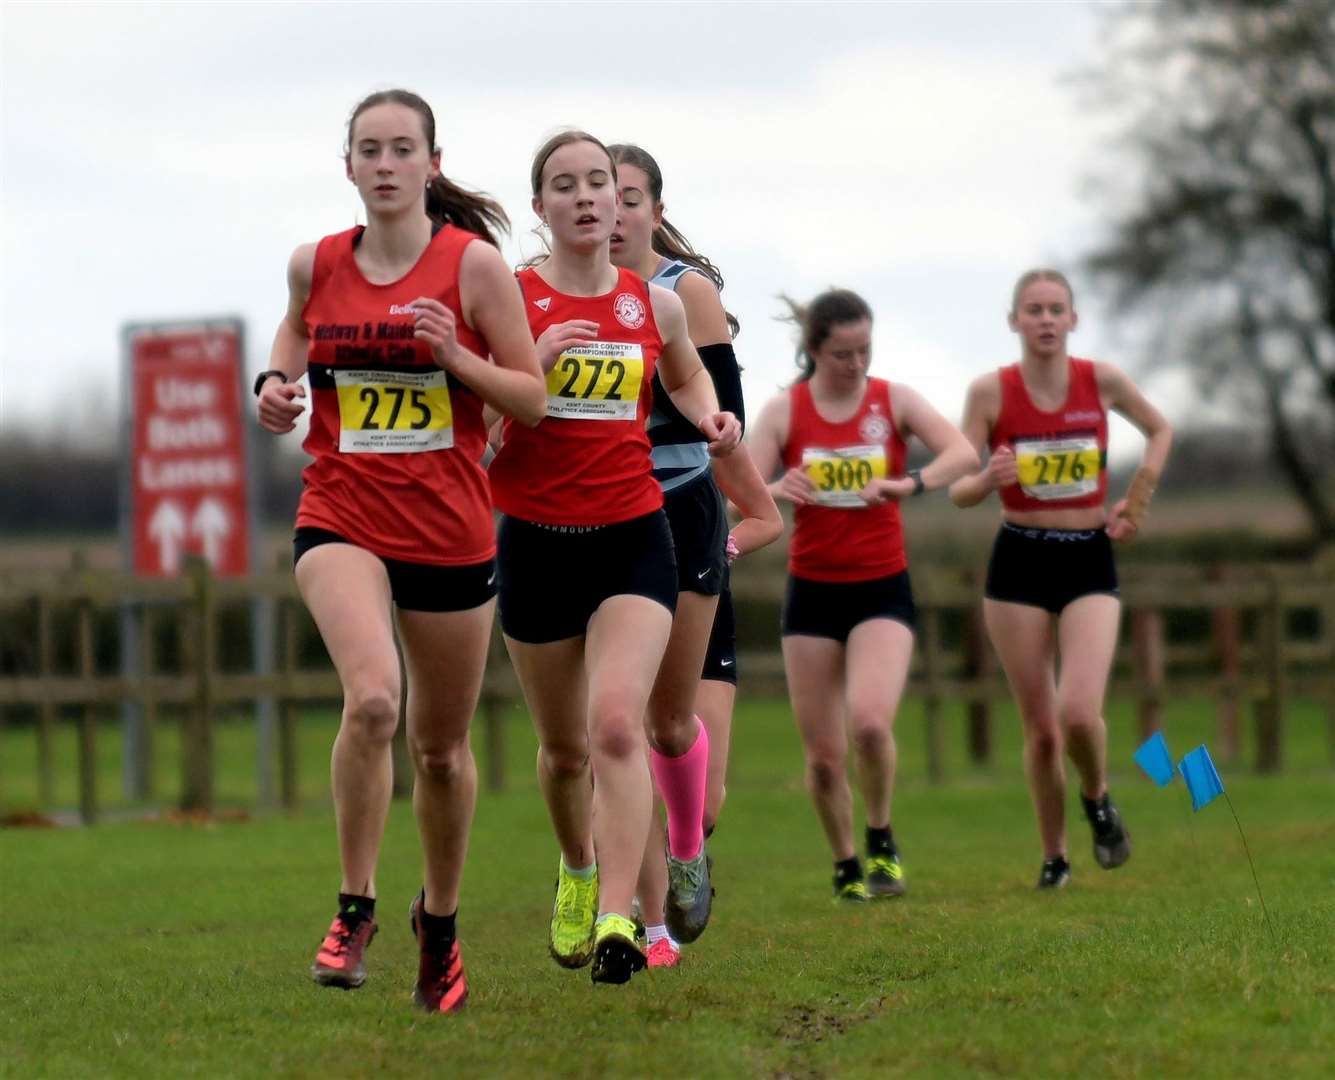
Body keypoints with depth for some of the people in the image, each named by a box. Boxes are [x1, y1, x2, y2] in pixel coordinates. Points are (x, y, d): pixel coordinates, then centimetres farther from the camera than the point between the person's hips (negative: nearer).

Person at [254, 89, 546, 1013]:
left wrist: (457, 357, -18)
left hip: (450, 529, 0)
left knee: (442, 745, 12)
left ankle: (440, 920, 36)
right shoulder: (315, 265, 3)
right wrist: (278, 381, 6)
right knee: (371, 699, -27)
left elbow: (532, 399, -2)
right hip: (342, 519, 0)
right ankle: (356, 907, -11)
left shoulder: (474, 263, -5)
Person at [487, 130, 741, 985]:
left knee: (618, 722, -21)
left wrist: (712, 419, 4)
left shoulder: (656, 304, 5)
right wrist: (533, 364, -20)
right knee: (564, 746, 13)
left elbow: (687, 377, 26)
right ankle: (578, 869, 43)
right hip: (536, 539, 0)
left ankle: (616, 920, -25)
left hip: (633, 537, 0)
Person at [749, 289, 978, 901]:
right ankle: (846, 867, 24)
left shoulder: (894, 401, -1)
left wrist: (908, 485, -33)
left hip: (882, 591, -1)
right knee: (823, 755, 2)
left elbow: (964, 454, -15)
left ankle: (881, 841, 1)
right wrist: (776, 490, -30)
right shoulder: (785, 411, 1)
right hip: (812, 593, 1)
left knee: (870, 723, -24)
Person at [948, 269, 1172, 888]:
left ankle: (1097, 799, 12)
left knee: (1079, 712, -19)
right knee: (1040, 728, 2)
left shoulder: (1102, 381, -3)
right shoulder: (990, 391, -6)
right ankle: (1053, 856, 21)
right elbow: (958, 490, -6)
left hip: (1090, 562, 0)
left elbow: (1160, 430, 16)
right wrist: (987, 479, -28)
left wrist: (1137, 502, 8)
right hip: (1019, 564, 0)